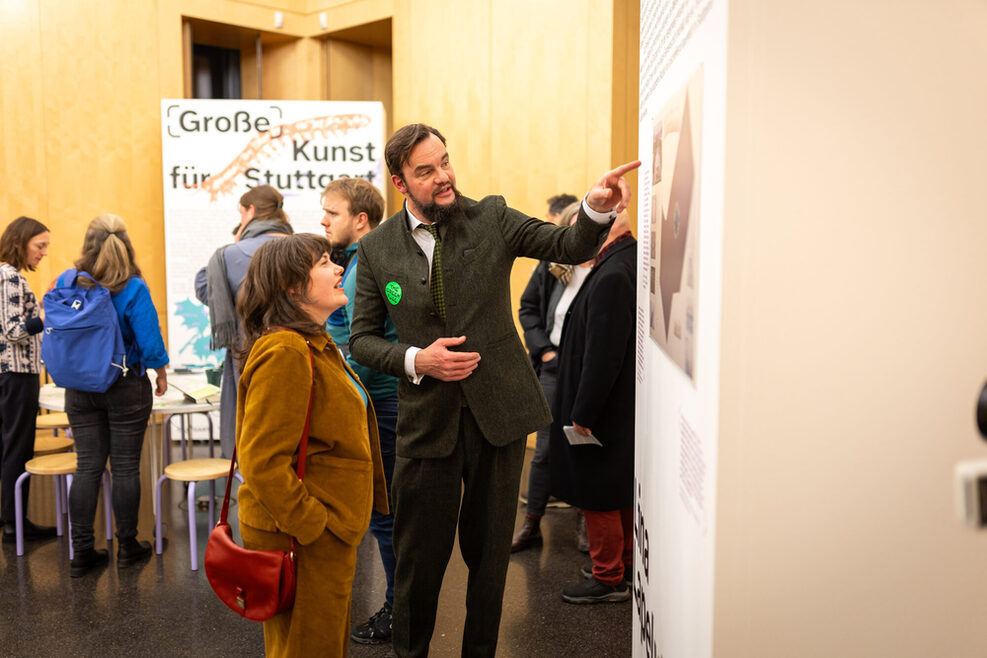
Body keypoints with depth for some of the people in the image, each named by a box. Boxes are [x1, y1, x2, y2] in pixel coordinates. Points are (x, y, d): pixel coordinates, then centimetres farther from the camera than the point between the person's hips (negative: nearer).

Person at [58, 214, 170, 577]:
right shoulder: (133, 289, -15)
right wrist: (161, 373, 4)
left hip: (80, 389, 3)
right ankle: (127, 546, 18)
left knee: (88, 466, 9)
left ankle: (82, 551, 13)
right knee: (125, 467, 7)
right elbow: (149, 342, -14)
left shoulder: (66, 282, -4)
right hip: (127, 387, -3)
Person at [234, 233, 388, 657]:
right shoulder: (284, 352, -21)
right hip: (304, 542, -10)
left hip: (327, 533, 10)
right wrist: (312, 527, -21)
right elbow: (262, 462, -25)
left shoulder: (314, 345, 14)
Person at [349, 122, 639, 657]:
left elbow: (572, 248, -7)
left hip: (498, 412, 1)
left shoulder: (491, 218, 0)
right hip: (427, 421, 0)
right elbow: (362, 338, 4)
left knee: (489, 551, 13)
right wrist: (416, 360, -13)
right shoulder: (376, 248, 1)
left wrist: (597, 208, -27)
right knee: (419, 557, 8)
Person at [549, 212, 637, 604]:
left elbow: (602, 355, -25)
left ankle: (608, 578, 19)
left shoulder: (611, 276, -24)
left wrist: (583, 414, -18)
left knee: (598, 496, 5)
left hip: (605, 410, -10)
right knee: (624, 491, 21)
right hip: (627, 409, 10)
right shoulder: (631, 263, 6)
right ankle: (627, 564, 36)